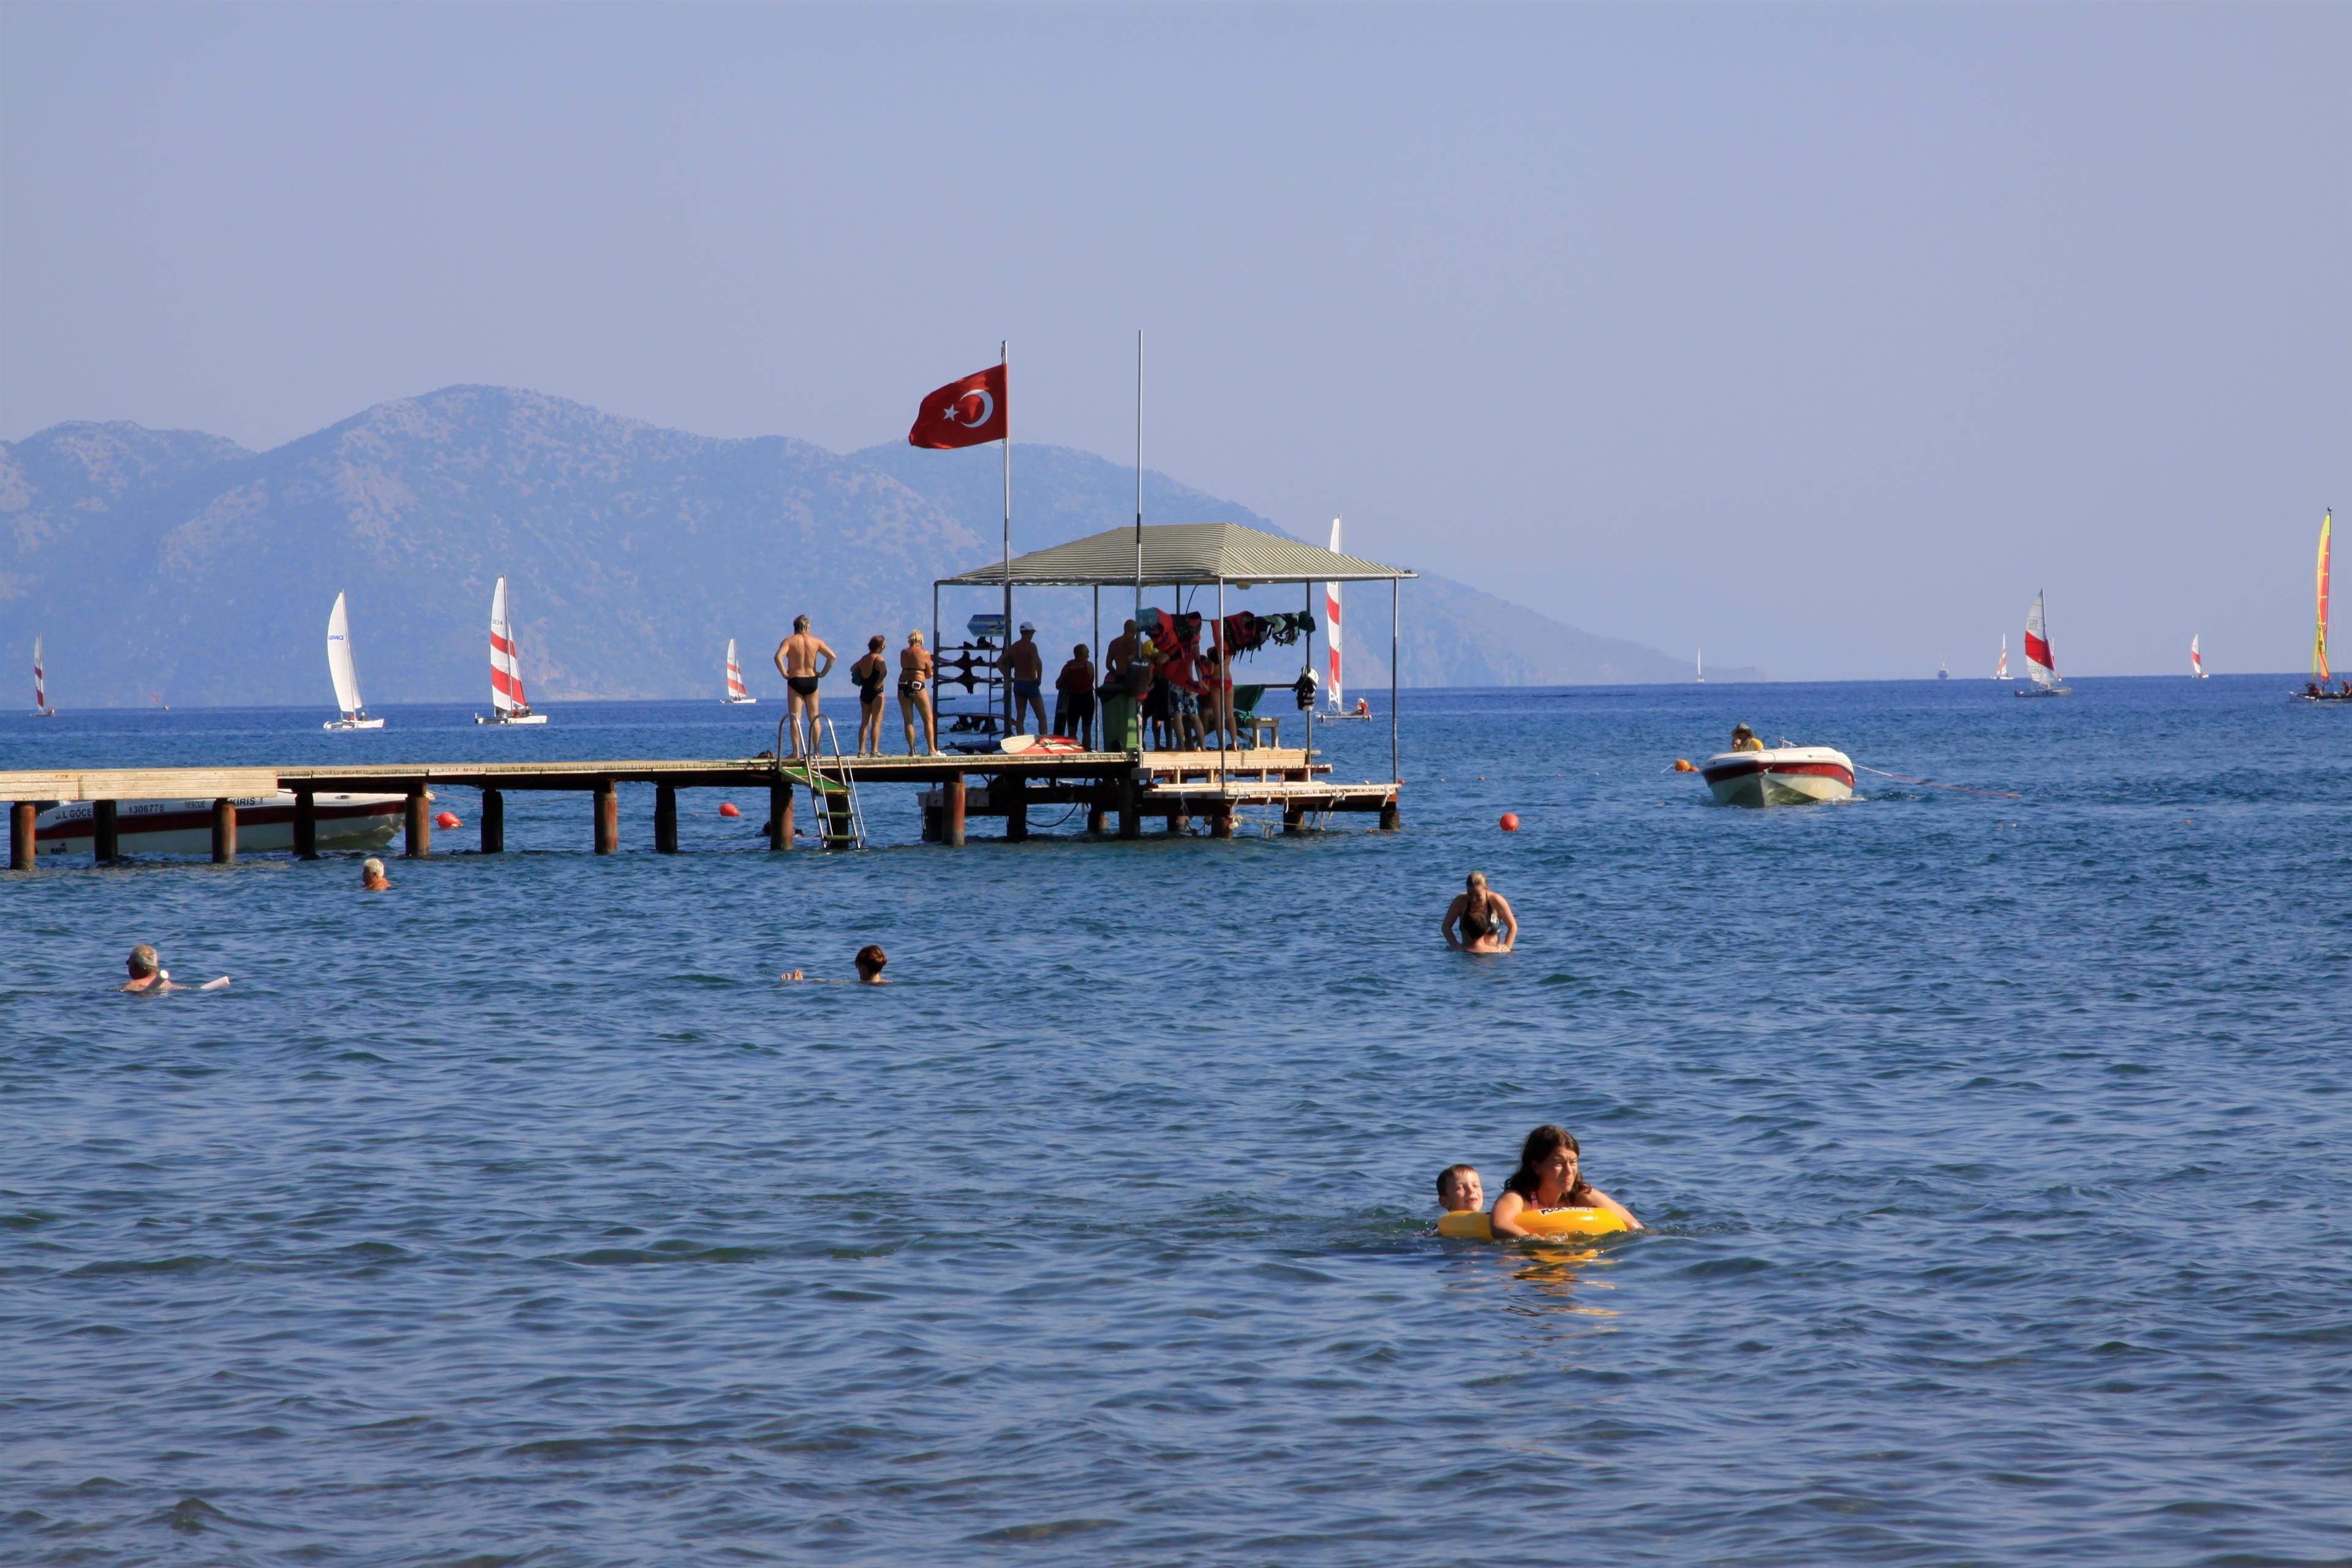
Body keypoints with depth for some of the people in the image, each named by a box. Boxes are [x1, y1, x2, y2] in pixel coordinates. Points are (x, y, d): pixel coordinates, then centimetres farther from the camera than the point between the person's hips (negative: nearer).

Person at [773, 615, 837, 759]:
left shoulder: (789, 641, -5)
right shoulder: (816, 641, 2)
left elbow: (778, 657, -21)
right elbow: (832, 656, -4)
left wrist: (784, 673, -11)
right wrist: (822, 673, 3)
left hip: (795, 681, -2)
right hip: (811, 681, 2)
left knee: (795, 718, -1)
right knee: (814, 717, 10)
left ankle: (796, 752, -7)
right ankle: (816, 751, 9)